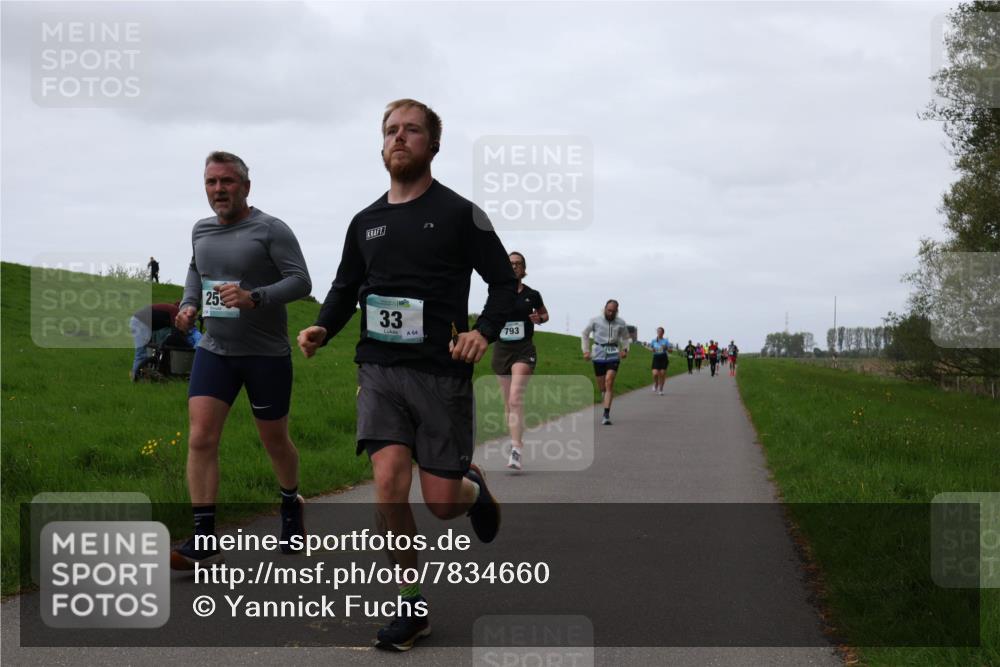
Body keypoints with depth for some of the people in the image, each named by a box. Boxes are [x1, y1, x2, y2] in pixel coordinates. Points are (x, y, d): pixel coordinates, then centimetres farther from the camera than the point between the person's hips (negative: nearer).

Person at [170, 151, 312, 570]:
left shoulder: (270, 230, -9)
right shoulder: (201, 231, 9)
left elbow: (300, 281, -15)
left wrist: (254, 298, -30)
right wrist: (189, 303, 10)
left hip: (267, 354, -4)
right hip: (214, 350, 4)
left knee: (275, 442, 11)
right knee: (200, 438, -12)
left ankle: (291, 506, 41)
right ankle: (203, 542, -10)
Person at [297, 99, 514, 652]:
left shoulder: (459, 213, -1)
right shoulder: (365, 222, 12)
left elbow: (504, 280, 0)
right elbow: (345, 288, 21)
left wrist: (484, 331, -18)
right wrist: (323, 328, 0)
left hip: (441, 373, -3)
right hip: (379, 369, 3)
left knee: (442, 503, -2)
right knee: (388, 486, -12)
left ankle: (473, 488, 38)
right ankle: (412, 606, 6)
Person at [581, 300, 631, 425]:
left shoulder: (621, 323, 1)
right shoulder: (595, 321, -2)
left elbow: (625, 337, 19)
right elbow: (585, 334, 12)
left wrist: (625, 349, 2)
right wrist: (586, 351, 4)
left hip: (613, 355, -1)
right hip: (598, 355, 1)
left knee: (609, 382, -18)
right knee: (601, 386, 7)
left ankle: (606, 415, -20)